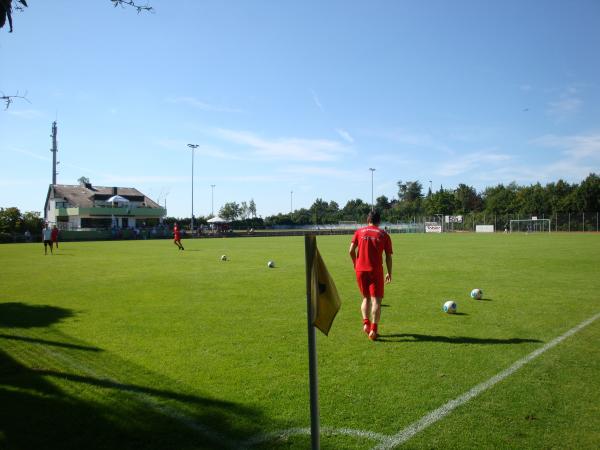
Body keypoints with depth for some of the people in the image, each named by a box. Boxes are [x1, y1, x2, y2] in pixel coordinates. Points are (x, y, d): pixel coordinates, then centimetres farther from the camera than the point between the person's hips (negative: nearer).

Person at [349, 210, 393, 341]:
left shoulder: (359, 231, 8)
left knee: (366, 297, 17)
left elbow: (351, 251, 0)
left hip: (360, 270, 2)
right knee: (376, 299, 1)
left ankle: (366, 323, 1)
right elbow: (388, 256, 4)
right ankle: (373, 329, -8)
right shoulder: (384, 234, 6)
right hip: (376, 270, -2)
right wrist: (389, 273, 14)